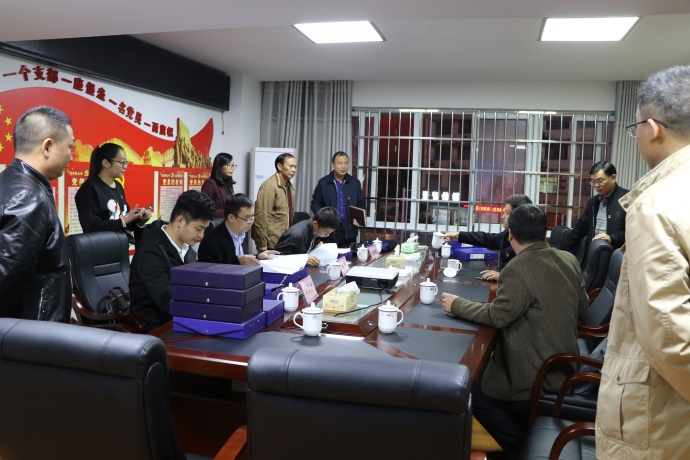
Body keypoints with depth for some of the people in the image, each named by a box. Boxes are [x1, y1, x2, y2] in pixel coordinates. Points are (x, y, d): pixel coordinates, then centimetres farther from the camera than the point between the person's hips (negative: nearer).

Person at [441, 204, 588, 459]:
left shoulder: (518, 269, -24)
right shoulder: (569, 259, 1)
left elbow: (497, 315, -20)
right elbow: (582, 311, 10)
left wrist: (457, 305, -8)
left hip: (535, 378, -8)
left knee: (478, 396, 12)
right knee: (484, 374, 24)